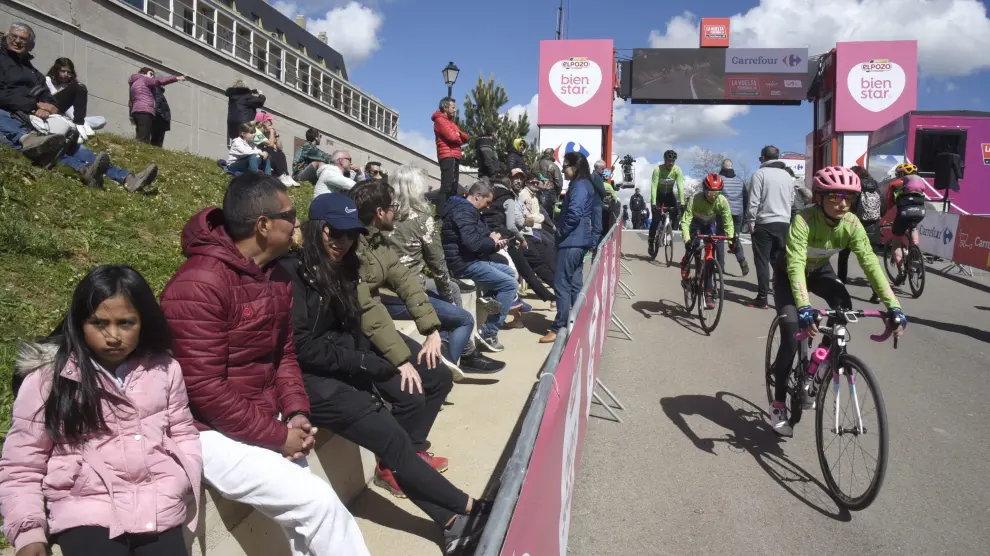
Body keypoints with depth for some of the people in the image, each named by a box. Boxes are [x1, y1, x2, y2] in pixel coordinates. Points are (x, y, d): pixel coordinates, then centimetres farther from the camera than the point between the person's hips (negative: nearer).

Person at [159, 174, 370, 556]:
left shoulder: (276, 277, 6)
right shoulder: (199, 285, -21)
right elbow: (204, 390, -22)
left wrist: (296, 414, -4)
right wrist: (277, 436, -17)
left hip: (267, 423, 8)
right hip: (213, 432, -8)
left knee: (307, 519, -3)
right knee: (319, 503, -17)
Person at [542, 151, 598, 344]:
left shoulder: (579, 186, -13)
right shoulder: (586, 185, 17)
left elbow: (574, 213, -25)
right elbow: (596, 209, 21)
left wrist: (560, 232, -11)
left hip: (571, 241, -10)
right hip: (579, 241, 10)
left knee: (561, 285, -7)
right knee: (575, 283, 12)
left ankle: (560, 329, -4)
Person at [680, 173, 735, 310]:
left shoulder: (722, 201, -27)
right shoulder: (694, 200, -34)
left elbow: (728, 222, -22)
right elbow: (685, 221, -38)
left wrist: (731, 239, -34)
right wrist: (687, 239, -51)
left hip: (710, 225, 2)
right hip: (695, 224, -2)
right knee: (691, 247, -29)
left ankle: (708, 294, -3)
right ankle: (685, 275, -2)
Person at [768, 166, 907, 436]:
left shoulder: (851, 223, -22)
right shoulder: (803, 221, -35)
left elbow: (870, 263, -27)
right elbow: (795, 266, -45)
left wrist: (893, 306, -36)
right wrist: (804, 308, -59)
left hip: (819, 270, 4)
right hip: (788, 273, -4)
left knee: (844, 306, -25)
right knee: (791, 335, -16)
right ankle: (778, 403, -1)